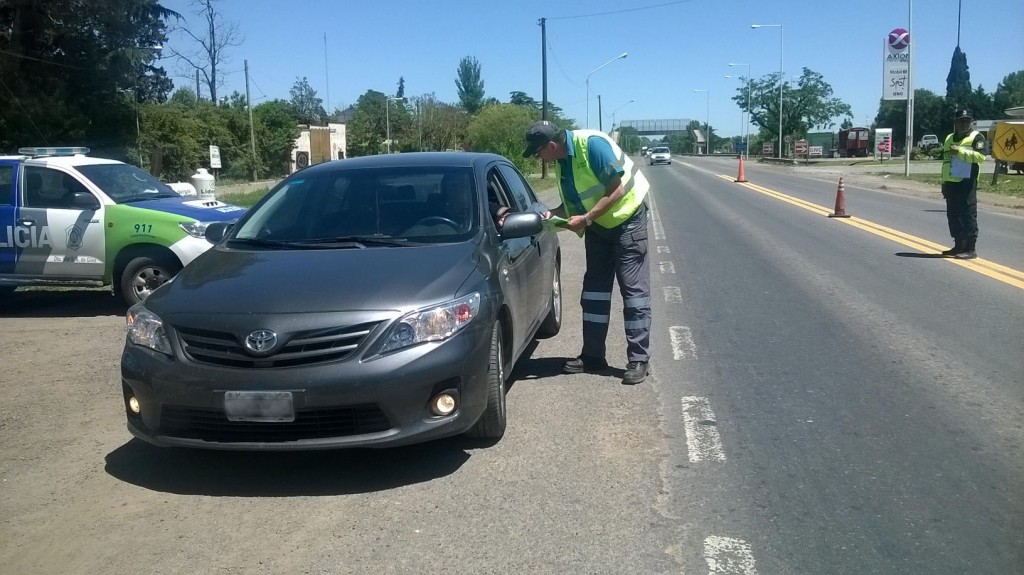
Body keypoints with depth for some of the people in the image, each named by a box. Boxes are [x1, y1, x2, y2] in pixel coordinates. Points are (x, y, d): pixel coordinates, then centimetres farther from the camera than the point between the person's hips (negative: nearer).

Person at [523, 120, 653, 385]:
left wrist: (585, 219, -26)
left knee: (634, 290, -6)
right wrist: (555, 213, -11)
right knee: (594, 289, 9)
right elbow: (574, 199, 8)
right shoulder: (561, 160, -1)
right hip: (597, 224, 8)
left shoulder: (593, 144, -25)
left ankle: (639, 360, -1)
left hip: (627, 218, -8)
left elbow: (617, 190, -25)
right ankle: (592, 356, 17)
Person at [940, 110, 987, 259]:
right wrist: (944, 182, 19)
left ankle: (971, 249, -8)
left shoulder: (976, 137, -1)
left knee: (968, 216, -9)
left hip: (966, 183, -7)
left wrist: (960, 151, -20)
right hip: (951, 183, 7)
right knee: (953, 215, 11)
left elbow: (980, 156, -15)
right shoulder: (949, 138, 21)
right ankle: (959, 246, 20)